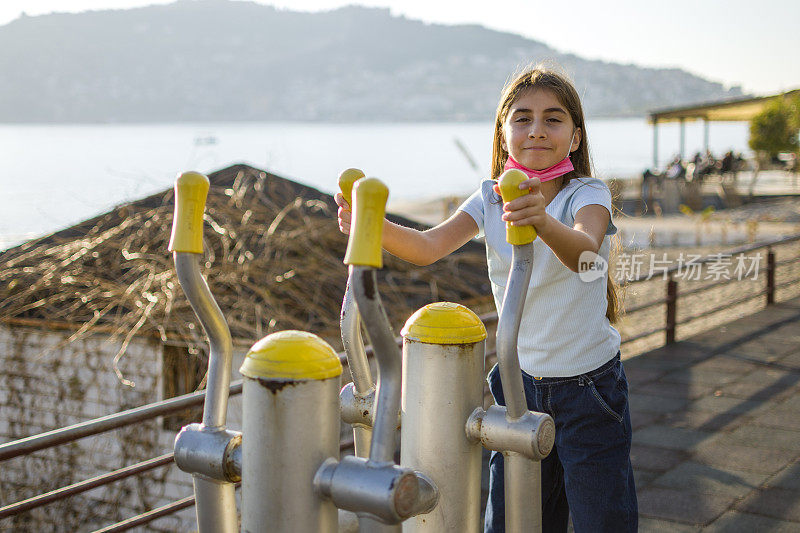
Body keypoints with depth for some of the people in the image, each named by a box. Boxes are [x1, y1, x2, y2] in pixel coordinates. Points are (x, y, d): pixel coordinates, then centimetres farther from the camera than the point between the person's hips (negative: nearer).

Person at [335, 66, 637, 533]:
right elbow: (430, 246, -17)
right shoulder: (491, 199, -2)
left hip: (590, 388, -3)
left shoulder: (588, 195, -14)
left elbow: (585, 250, -37)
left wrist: (543, 221, -59)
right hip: (522, 383, 4)